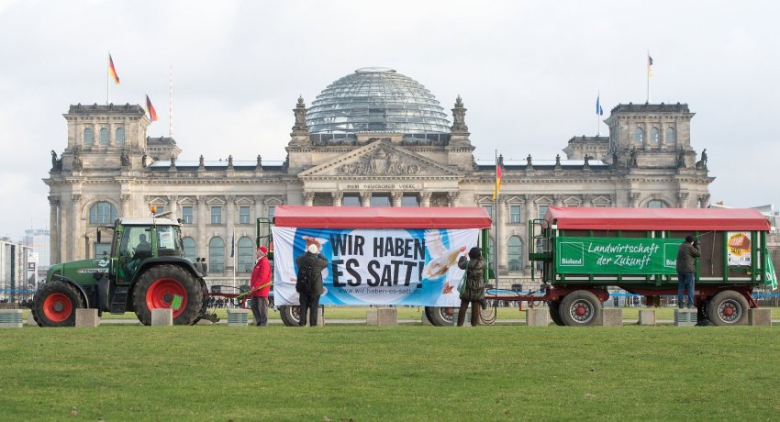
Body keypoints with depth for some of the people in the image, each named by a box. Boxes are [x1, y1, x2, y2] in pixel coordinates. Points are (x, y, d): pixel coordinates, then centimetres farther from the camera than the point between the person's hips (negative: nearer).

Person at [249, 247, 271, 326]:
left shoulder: (264, 263, -15)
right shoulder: (259, 262, 18)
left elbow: (263, 276, -24)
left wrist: (255, 286, -24)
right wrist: (252, 285, 17)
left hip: (262, 290, -11)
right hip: (256, 291, 11)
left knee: (262, 306, -6)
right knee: (253, 305, 13)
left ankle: (264, 323, -3)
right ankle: (259, 321, 18)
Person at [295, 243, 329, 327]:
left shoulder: (302, 259, -8)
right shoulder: (318, 261, -16)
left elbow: (297, 259, 16)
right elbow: (326, 262, 3)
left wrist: (306, 252, 17)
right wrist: (319, 254, 10)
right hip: (315, 288, -3)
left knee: (303, 305, 11)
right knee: (314, 306, 4)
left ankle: (302, 322, 12)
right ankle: (313, 322, 2)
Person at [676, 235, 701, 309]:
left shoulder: (681, 246, 12)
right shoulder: (690, 247, -12)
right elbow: (699, 254, -6)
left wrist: (695, 246, 17)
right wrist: (697, 246, 6)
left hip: (680, 269, 7)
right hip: (688, 270, -7)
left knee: (680, 287, 9)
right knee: (690, 287, 0)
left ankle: (680, 304, 6)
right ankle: (690, 304, -4)